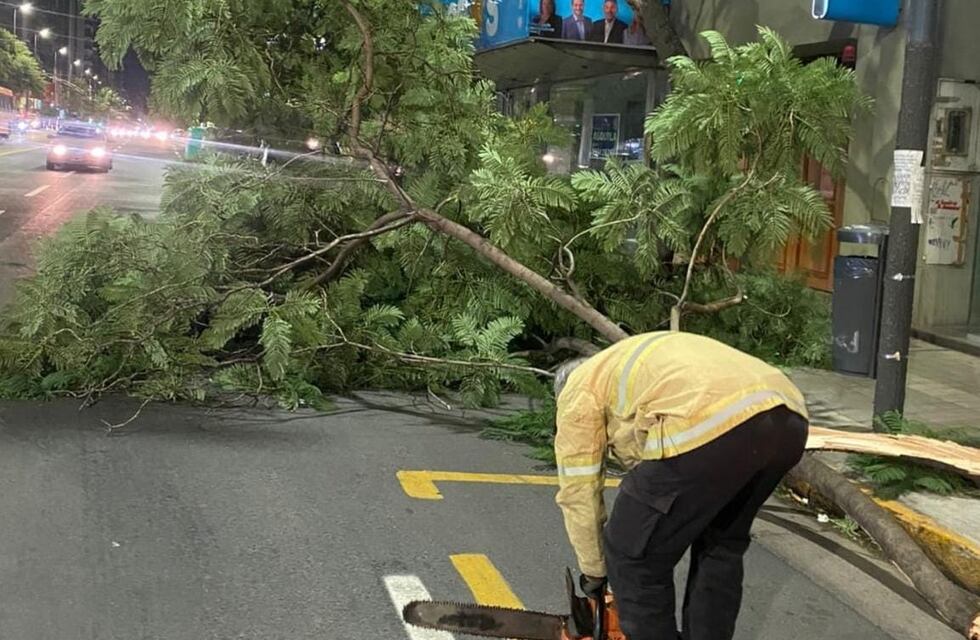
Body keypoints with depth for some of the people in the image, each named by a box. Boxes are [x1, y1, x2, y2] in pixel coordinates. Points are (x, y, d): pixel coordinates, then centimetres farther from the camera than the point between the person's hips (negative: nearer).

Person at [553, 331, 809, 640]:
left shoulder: (580, 389, 24)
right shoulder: (652, 369, 43)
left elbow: (578, 491, 23)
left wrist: (594, 573, 35)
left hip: (711, 425, -8)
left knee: (635, 557, 14)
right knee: (721, 543, 32)